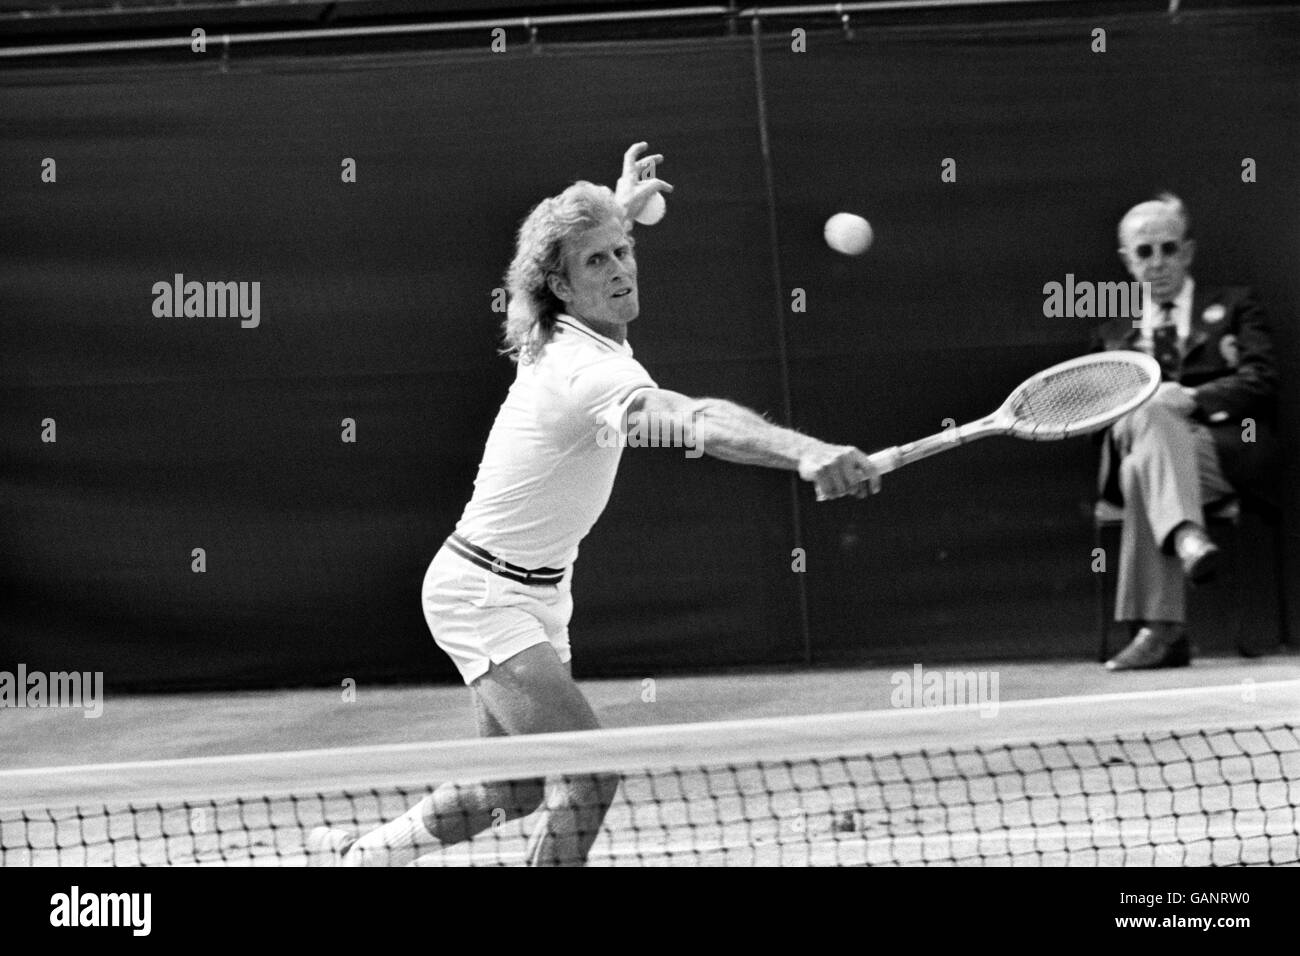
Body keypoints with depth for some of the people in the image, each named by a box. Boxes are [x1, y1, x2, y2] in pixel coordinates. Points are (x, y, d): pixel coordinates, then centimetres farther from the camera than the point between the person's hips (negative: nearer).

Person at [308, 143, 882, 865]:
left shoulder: (553, 340, -1)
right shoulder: (595, 371, -28)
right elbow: (699, 421, -49)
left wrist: (620, 210, 35)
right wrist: (809, 454, -63)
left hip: (538, 592, 10)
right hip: (483, 594, -10)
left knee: (515, 791, 18)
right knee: (590, 773, -22)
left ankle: (355, 854, 36)